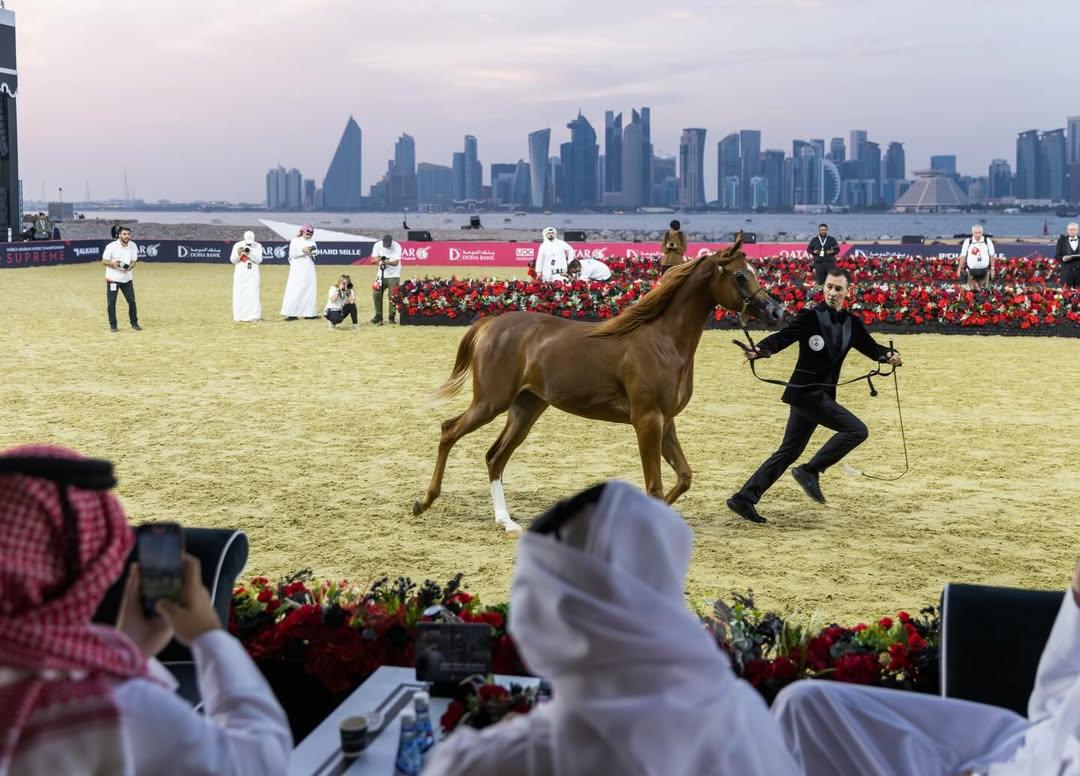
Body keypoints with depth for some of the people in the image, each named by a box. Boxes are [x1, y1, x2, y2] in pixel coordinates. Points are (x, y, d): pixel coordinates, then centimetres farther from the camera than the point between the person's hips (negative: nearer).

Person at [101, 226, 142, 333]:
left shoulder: (133, 246, -3)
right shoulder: (112, 246, -14)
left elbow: (133, 261, 3)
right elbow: (103, 261, -8)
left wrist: (129, 267, -20)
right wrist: (113, 263, -28)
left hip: (127, 278, 3)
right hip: (112, 278, -3)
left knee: (132, 301, 4)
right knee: (111, 303, -1)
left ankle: (134, 323, 19)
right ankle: (113, 325, 11)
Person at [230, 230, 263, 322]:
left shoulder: (258, 246, 1)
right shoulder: (238, 245, 0)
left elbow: (259, 260, -7)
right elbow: (233, 260, 1)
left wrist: (250, 253, -20)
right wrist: (238, 253, -19)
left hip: (252, 273, -1)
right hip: (240, 273, 1)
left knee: (253, 294, -8)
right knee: (239, 294, 0)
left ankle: (254, 315, -6)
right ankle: (239, 315, 6)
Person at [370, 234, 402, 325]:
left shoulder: (397, 246, -18)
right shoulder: (378, 245, -8)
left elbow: (396, 262, -23)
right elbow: (373, 258, -5)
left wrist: (389, 262, -43)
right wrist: (379, 259, -27)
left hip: (393, 275, -3)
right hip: (381, 274, 3)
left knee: (393, 296, -7)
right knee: (376, 294, -1)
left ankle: (392, 317, 7)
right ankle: (378, 316, 12)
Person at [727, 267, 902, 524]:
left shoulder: (852, 324, 12)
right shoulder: (810, 317, -9)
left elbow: (871, 347, 11)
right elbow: (782, 337, -18)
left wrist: (889, 356, -11)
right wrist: (760, 350, -38)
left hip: (822, 395, 8)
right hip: (805, 392, -8)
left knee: (789, 452, 10)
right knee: (857, 429, -16)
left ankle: (744, 499, 13)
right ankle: (810, 471, -8)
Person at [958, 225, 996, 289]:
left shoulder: (988, 241, 3)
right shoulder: (967, 242, 2)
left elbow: (992, 256, 7)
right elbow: (963, 256, 5)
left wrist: (992, 269, 4)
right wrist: (959, 269, 3)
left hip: (984, 271, 0)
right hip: (971, 271, 0)